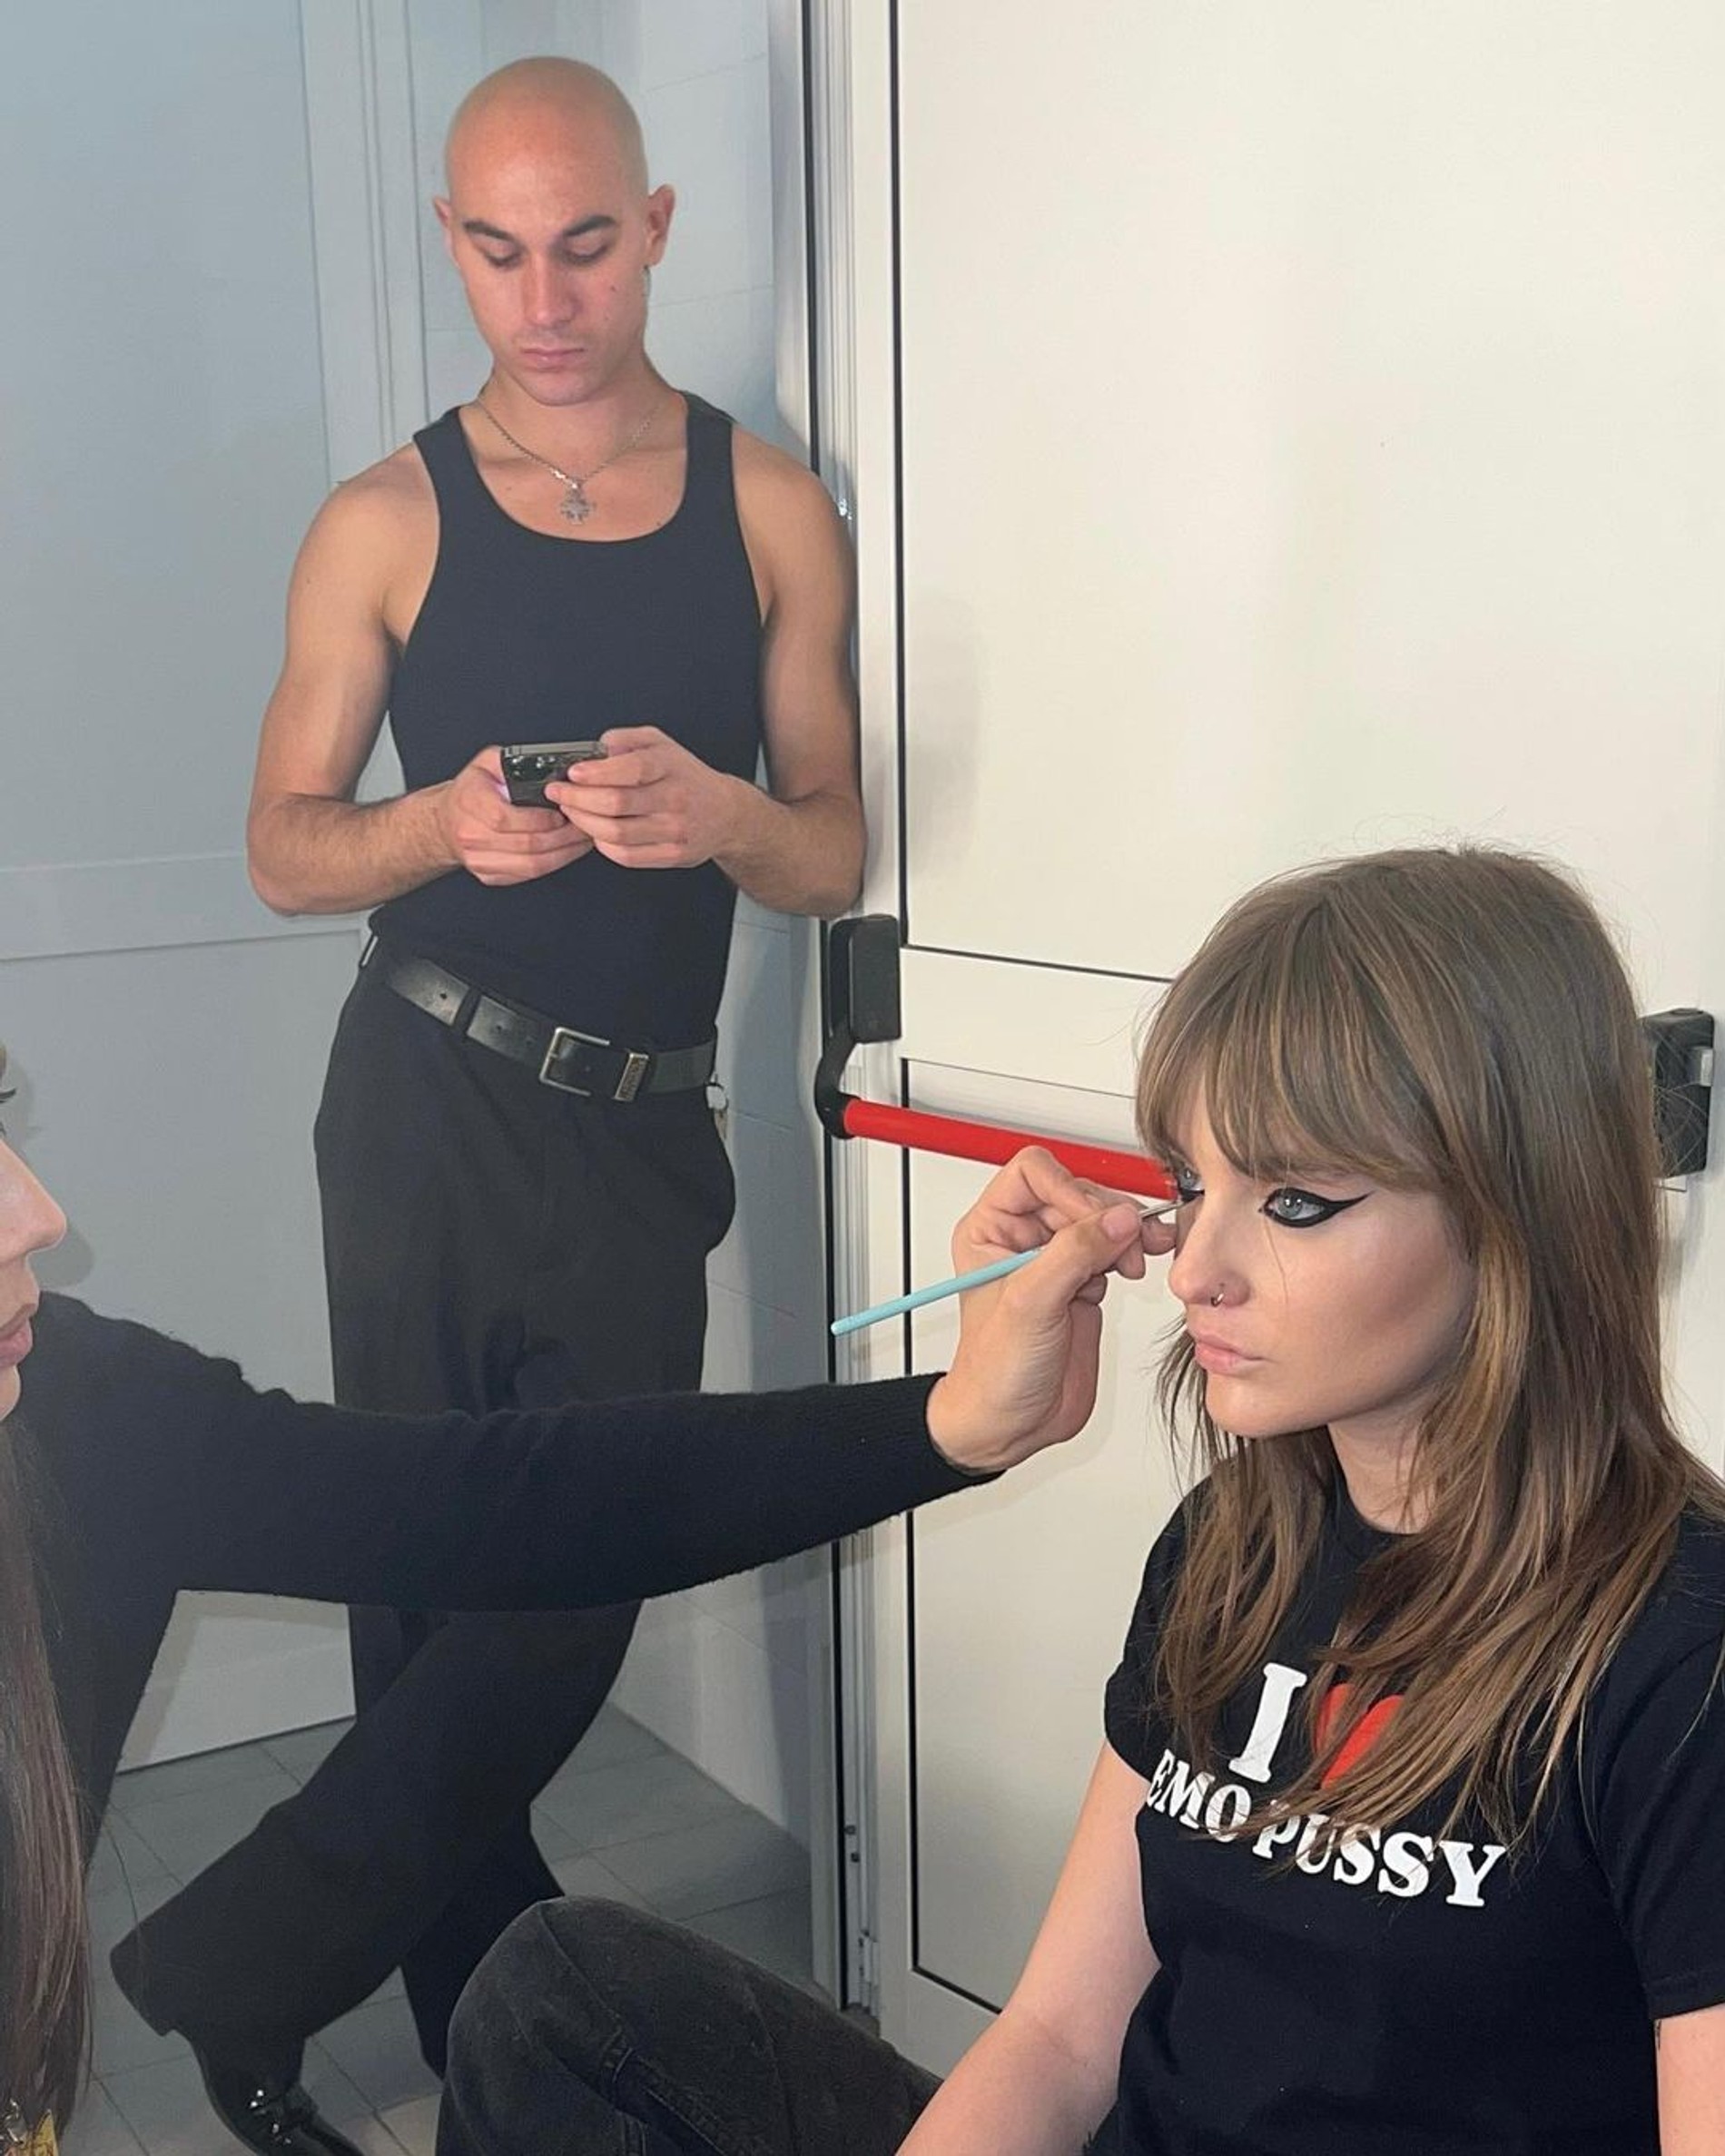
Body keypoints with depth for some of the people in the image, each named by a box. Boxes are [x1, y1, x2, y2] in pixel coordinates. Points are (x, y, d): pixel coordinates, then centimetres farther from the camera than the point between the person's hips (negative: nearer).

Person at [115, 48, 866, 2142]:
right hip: (424, 1116, -1)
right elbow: (284, 848, 5)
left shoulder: (771, 512, 4)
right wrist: (441, 825, -17)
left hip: (635, 1134, 1)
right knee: (429, 1575, 5)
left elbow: (837, 857, 5)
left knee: (564, 1597, -4)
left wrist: (722, 813, -18)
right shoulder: (387, 525, 2)